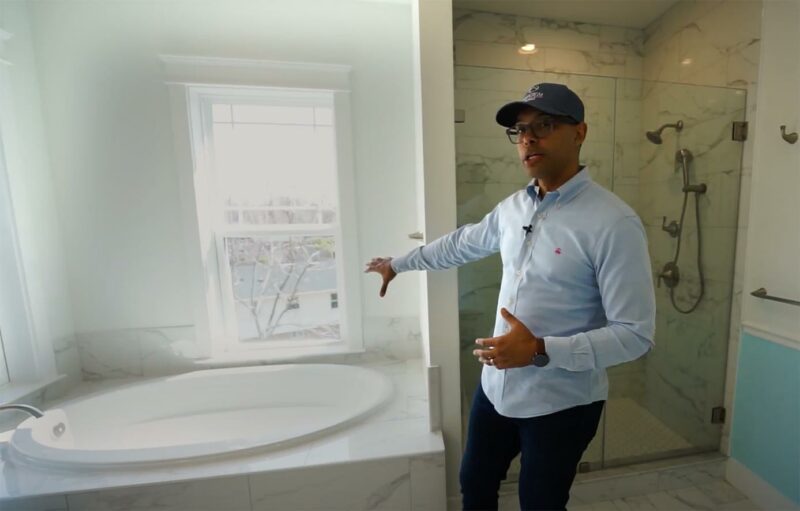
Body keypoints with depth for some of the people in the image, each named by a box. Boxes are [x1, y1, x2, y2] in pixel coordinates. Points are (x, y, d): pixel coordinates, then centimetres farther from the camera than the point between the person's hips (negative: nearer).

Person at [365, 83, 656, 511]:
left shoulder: (614, 223, -20)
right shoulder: (513, 207, 0)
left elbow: (636, 334, -18)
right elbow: (462, 243, 14)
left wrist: (541, 350, -29)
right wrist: (398, 263, 22)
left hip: (561, 405, -5)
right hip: (495, 387, 6)